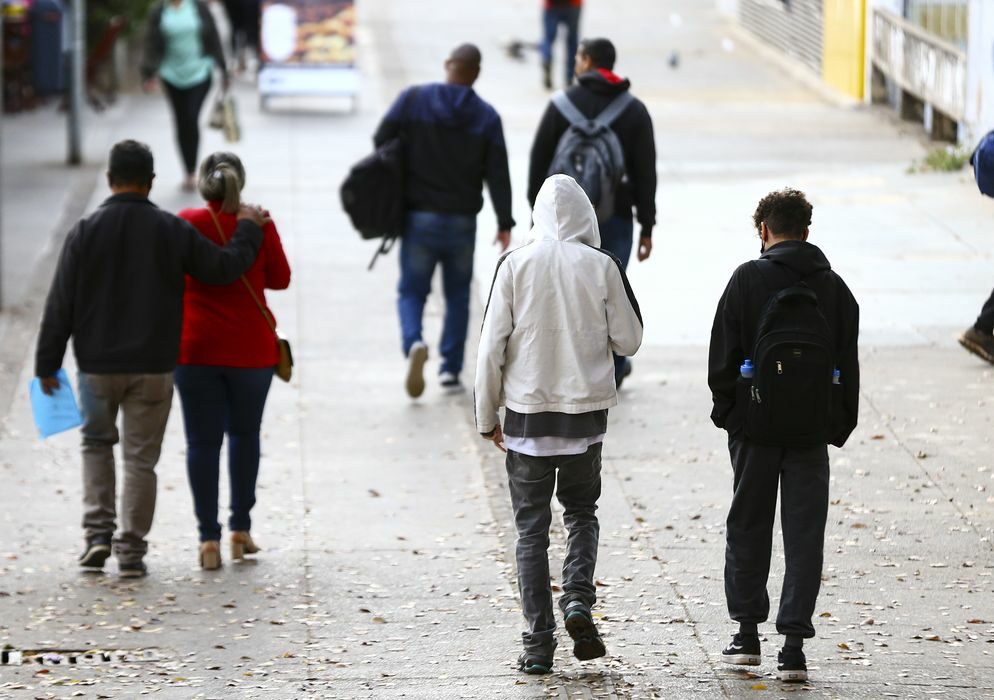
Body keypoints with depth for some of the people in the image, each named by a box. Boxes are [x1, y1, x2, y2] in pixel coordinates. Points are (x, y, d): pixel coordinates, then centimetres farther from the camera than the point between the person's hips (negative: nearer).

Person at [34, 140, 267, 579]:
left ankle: (98, 531, 5)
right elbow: (224, 268, 0)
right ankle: (132, 550, 6)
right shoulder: (172, 231, -5)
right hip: (154, 367, 0)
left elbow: (60, 304, -4)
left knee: (96, 443, 19)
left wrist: (47, 363, 3)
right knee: (141, 456, 6)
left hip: (97, 365, 0)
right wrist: (247, 231, 19)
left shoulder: (85, 233, -6)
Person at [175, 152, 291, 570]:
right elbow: (280, 279, 4)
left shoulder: (186, 224, -6)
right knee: (244, 434, 18)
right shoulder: (259, 225, -5)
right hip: (250, 347, 1)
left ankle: (208, 538, -2)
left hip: (195, 347, -1)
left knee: (202, 441, 2)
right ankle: (240, 528, 17)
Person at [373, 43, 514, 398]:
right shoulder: (486, 116, -4)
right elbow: (498, 174, -6)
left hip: (419, 218, 0)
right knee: (458, 295, 15)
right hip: (462, 221, 1)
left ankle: (413, 342, -23)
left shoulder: (413, 99, -6)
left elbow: (381, 140, -6)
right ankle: (451, 369, 10)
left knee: (412, 291, 7)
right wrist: (505, 223, 2)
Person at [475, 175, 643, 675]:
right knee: (581, 512, 20)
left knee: (532, 526, 7)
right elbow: (628, 340, 1)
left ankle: (538, 642, 4)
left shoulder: (516, 264, -5)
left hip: (526, 410, 0)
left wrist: (487, 416, 4)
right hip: (585, 410, 0)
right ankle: (579, 599, -4)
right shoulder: (602, 266, -5)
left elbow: (492, 346, -5)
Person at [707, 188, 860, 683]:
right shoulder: (833, 287, 4)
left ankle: (747, 631, 16)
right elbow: (847, 363, 6)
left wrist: (726, 410, 7)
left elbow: (724, 354, -4)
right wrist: (841, 424, 12)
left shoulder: (748, 280, -5)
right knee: (805, 532, 3)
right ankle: (794, 645, -2)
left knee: (748, 525, 13)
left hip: (756, 424, -2)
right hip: (811, 430, 2)